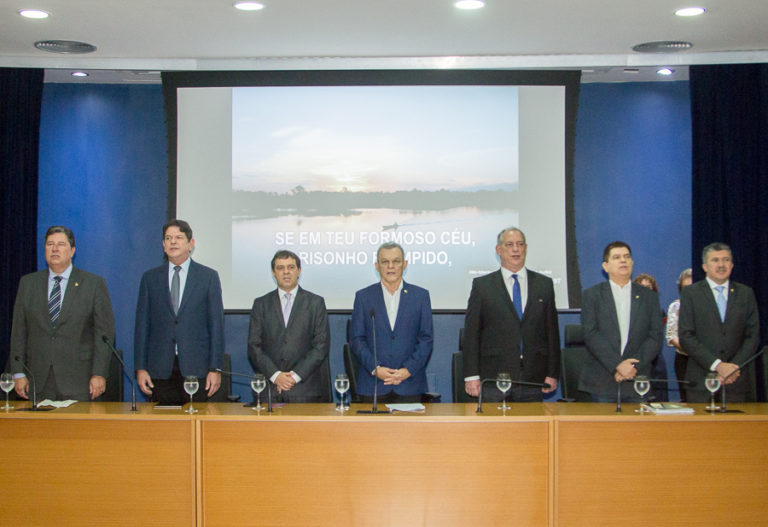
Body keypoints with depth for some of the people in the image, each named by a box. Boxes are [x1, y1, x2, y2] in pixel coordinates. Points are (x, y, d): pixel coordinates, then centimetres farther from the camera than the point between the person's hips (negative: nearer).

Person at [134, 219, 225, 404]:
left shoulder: (208, 276, 5)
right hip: (161, 368, 1)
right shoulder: (150, 278, 10)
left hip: (197, 368, -1)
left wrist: (215, 368, -4)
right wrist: (140, 368, 2)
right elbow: (142, 325, 9)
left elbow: (216, 324, 2)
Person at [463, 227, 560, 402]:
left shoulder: (544, 284, 11)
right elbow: (471, 333, 2)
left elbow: (552, 331, 11)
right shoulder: (481, 285, 5)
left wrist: (553, 373, 5)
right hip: (493, 380, -2)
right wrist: (471, 375, -4)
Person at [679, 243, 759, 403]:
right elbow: (686, 337, -5)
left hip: (736, 381, 2)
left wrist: (735, 366, -8)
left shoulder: (746, 293, 10)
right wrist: (717, 365, -13)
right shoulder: (690, 293, 2)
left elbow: (753, 336, 7)